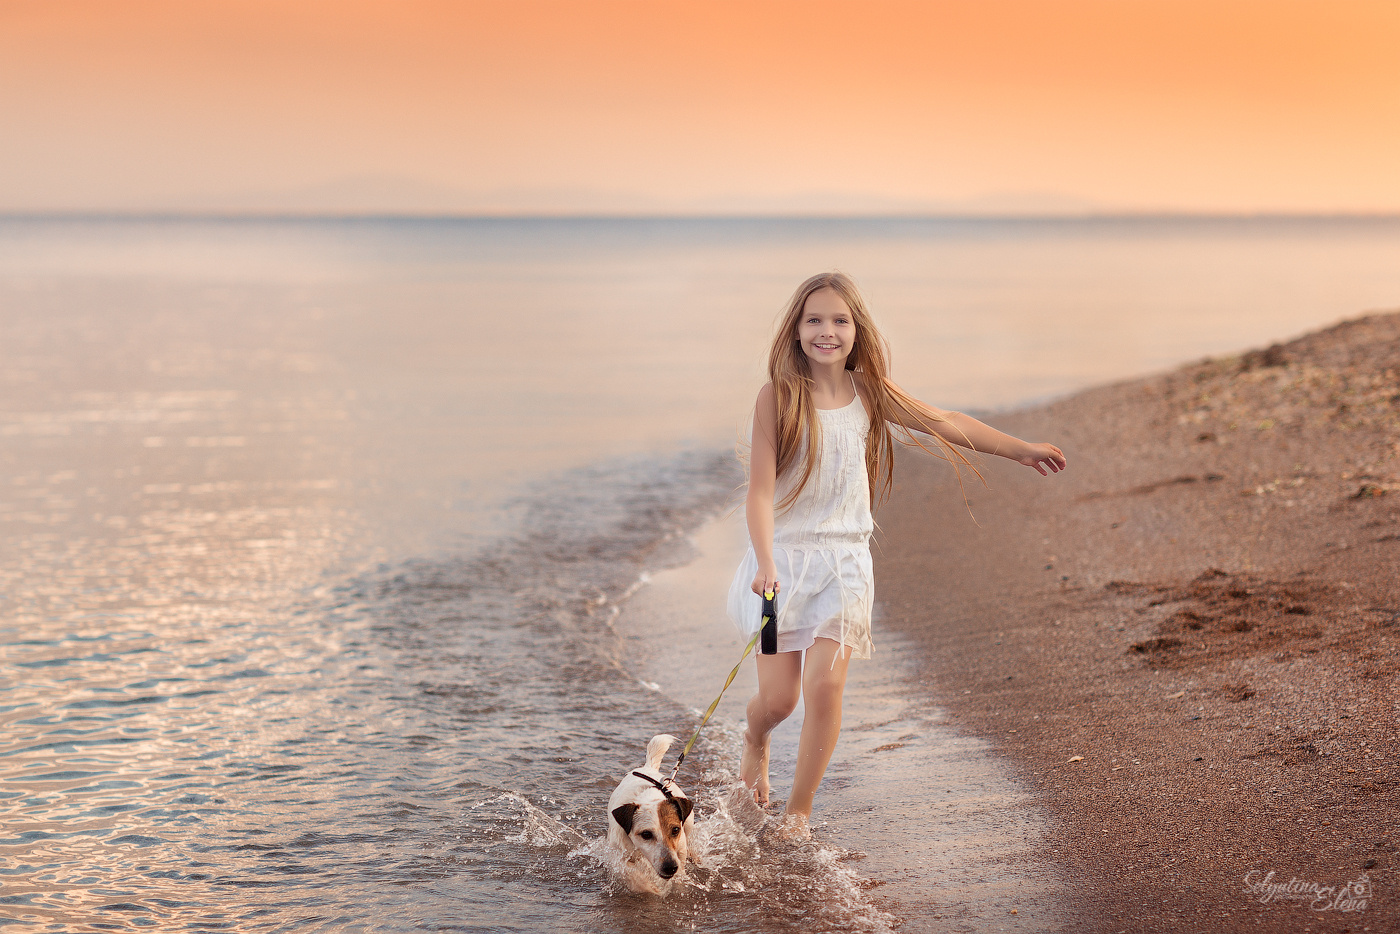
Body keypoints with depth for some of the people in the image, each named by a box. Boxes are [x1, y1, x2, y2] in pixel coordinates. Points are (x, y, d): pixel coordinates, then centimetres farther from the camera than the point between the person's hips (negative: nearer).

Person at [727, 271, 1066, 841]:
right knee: (778, 696, -2)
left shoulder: (867, 393, 2)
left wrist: (1021, 450, 23)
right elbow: (760, 490, -14)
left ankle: (800, 808, 8)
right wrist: (765, 565, -28)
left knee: (825, 686, -11)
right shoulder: (778, 397, -10)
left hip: (844, 559, 2)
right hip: (783, 557, -2)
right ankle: (755, 741, 37)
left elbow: (943, 423, 15)